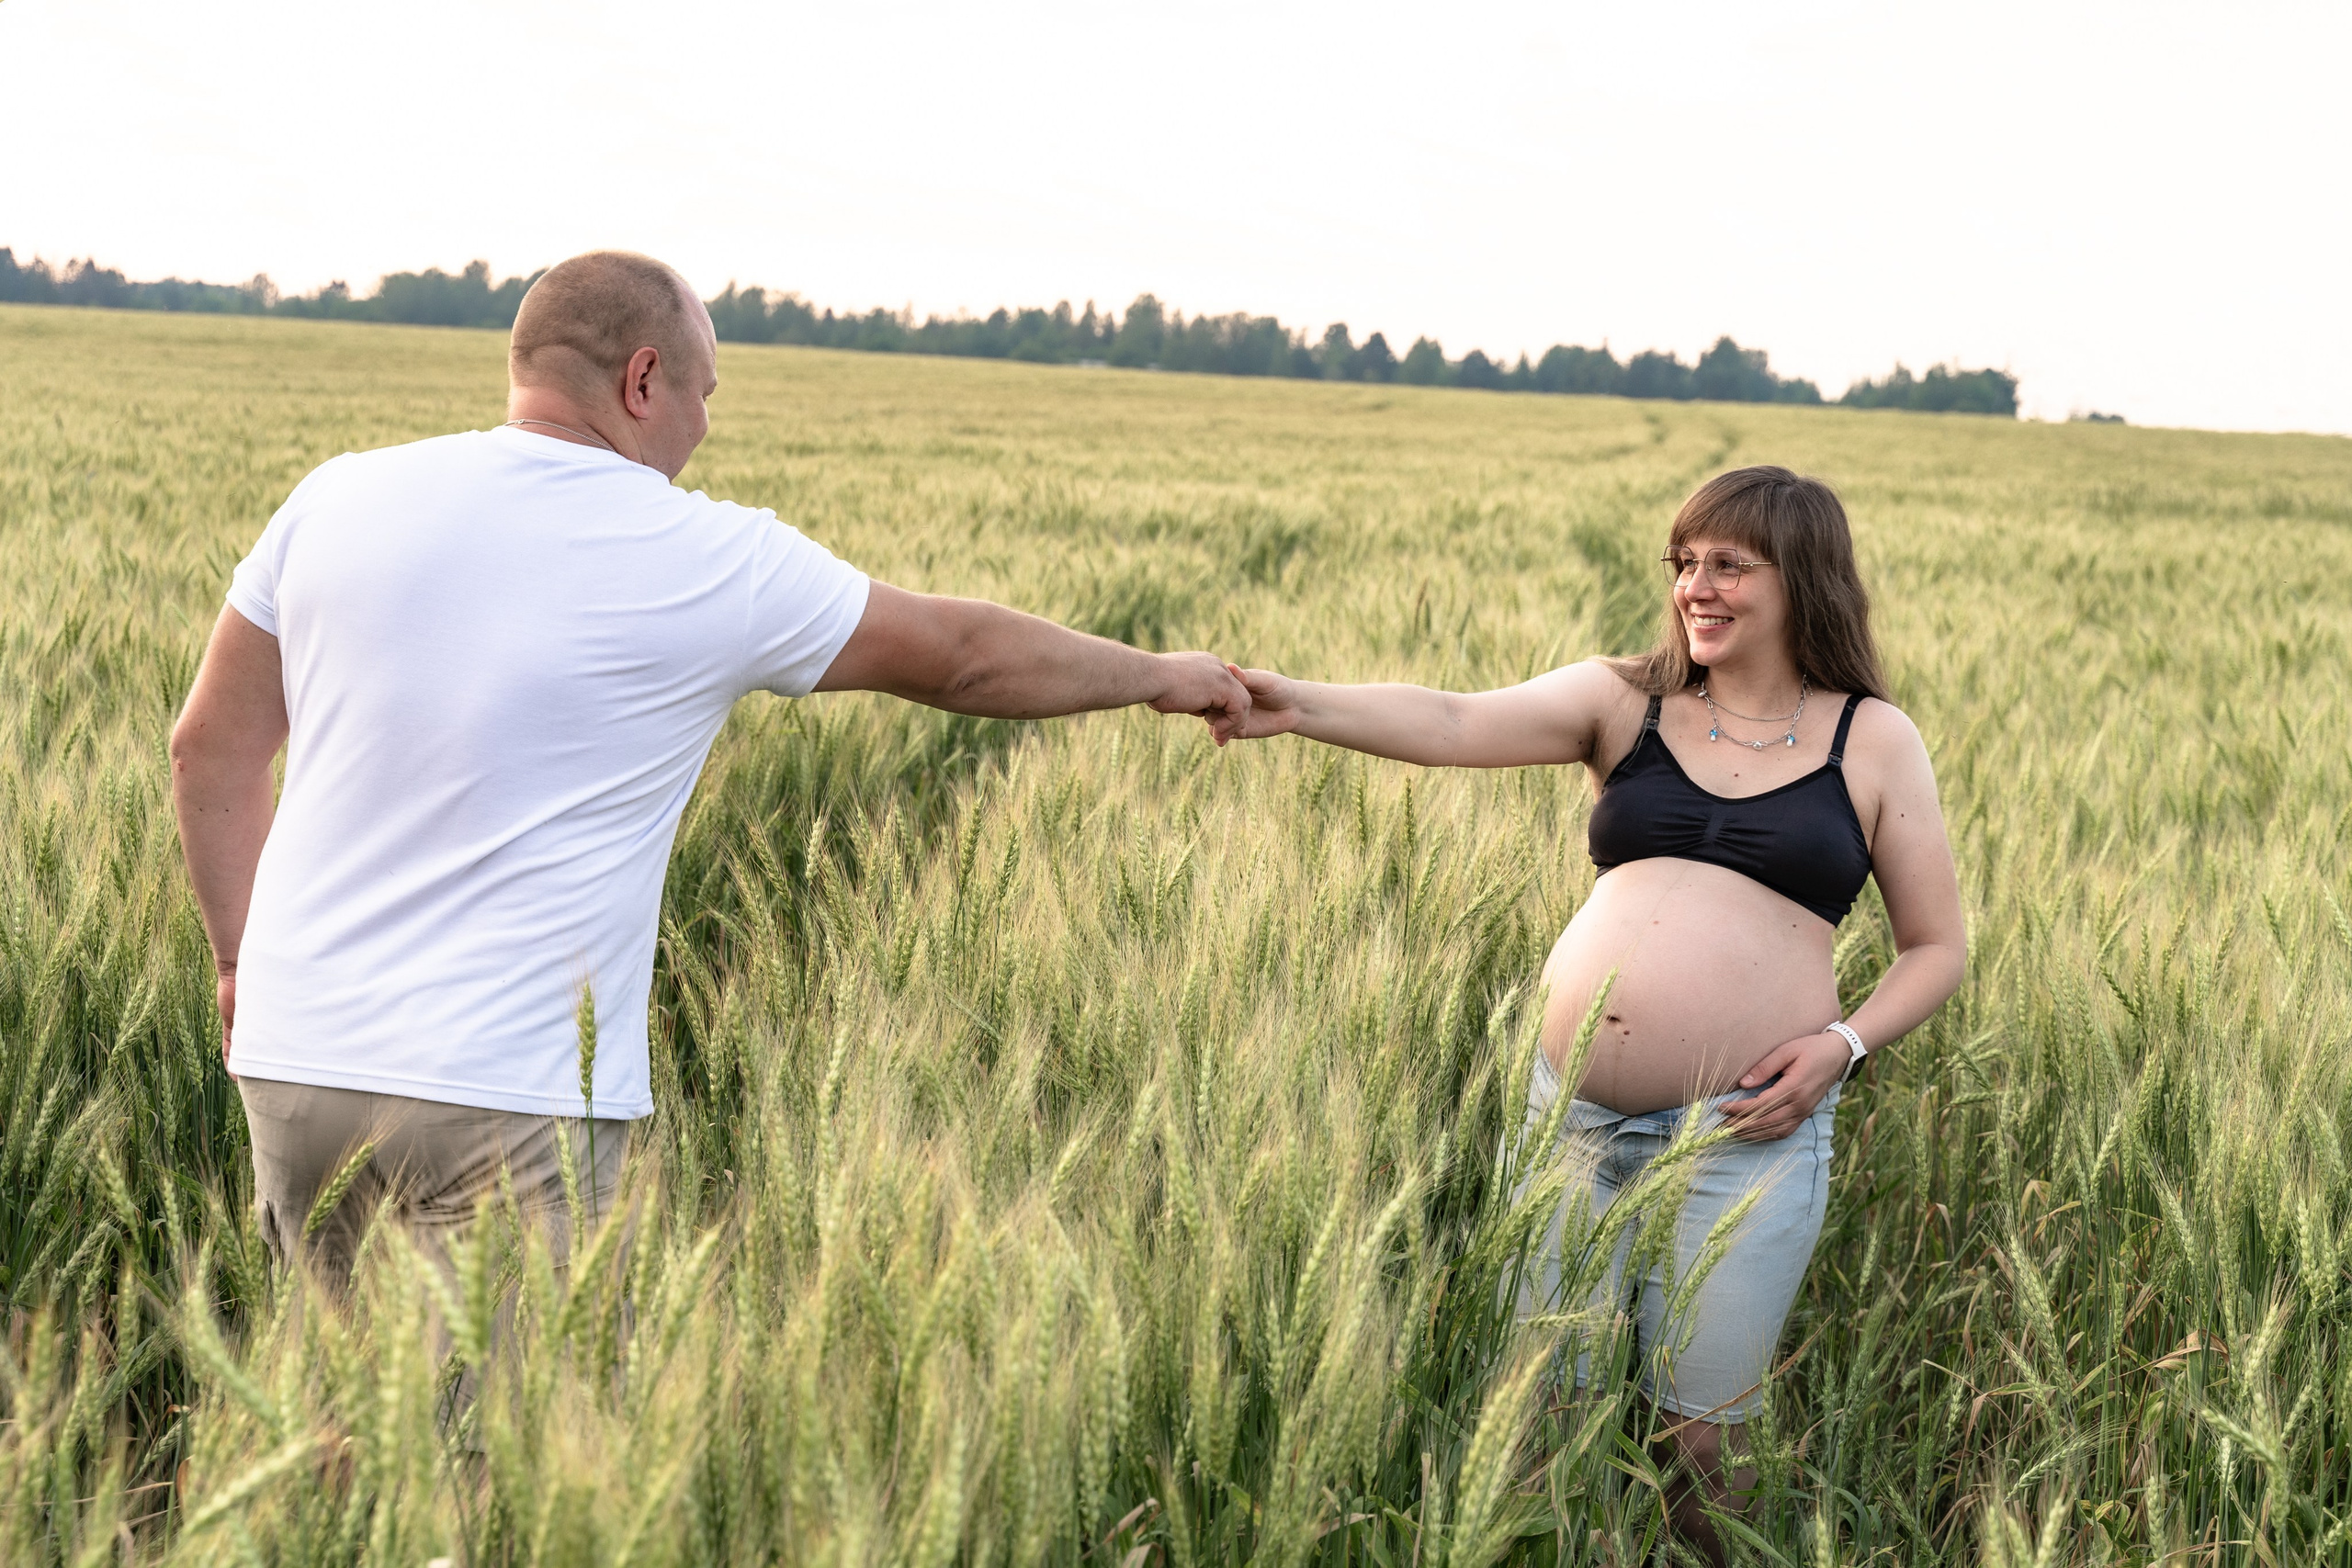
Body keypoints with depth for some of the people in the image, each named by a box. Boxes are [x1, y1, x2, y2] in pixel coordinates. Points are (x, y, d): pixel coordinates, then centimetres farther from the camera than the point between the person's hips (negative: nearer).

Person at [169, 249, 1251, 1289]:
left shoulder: (339, 500, 5)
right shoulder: (714, 563, -4)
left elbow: (213, 746, 11)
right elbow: (960, 653, 10)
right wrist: (1162, 676, 25)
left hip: (294, 1059, 5)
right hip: (504, 1096, -5)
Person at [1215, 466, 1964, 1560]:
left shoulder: (1873, 742, 5)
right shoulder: (1624, 701, 6)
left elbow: (1936, 947, 10)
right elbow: (1453, 724, -10)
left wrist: (1843, 1043, -8)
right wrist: (1301, 708, -27)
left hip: (1747, 1135, -2)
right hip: (1573, 1113, 2)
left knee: (1702, 1437, 3)